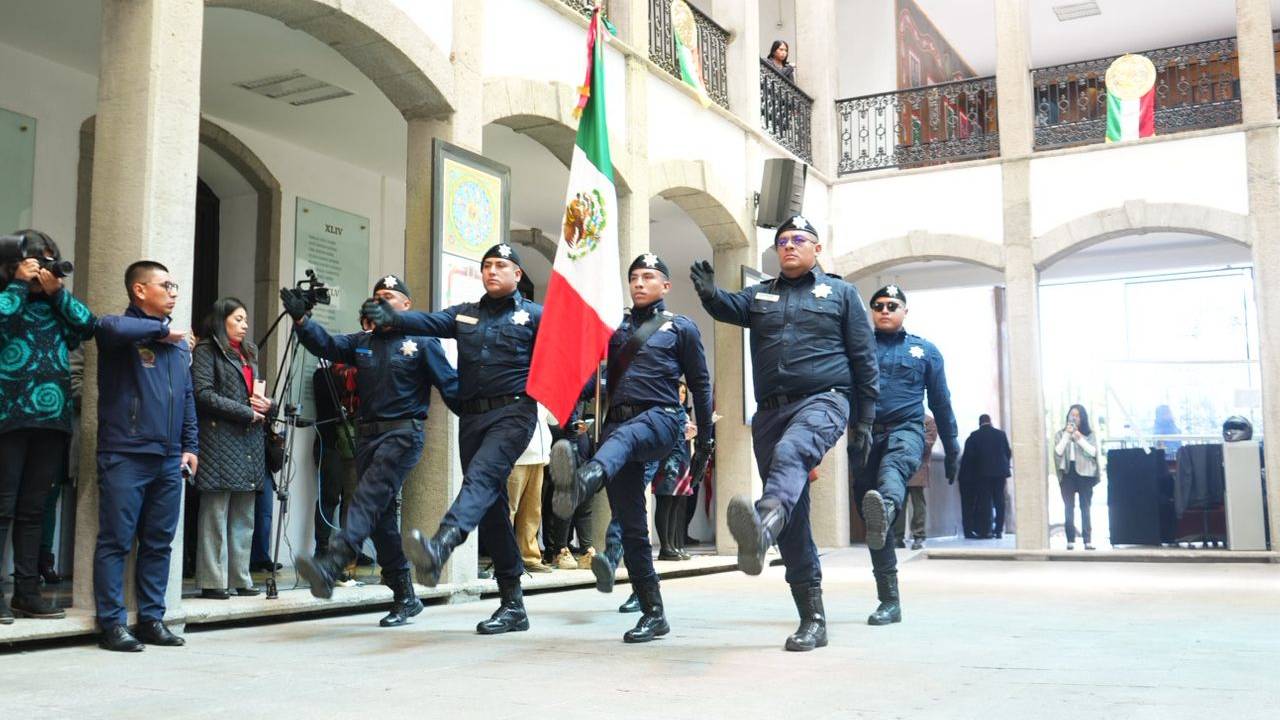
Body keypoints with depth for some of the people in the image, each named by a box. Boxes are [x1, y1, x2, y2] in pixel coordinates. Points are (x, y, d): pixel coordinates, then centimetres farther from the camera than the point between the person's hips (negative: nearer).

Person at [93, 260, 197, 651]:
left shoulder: (179, 343, 19)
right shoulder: (122, 330, 0)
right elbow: (112, 328, -27)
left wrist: (190, 446, 13)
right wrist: (161, 329, -11)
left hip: (169, 459, 6)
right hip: (125, 455, -6)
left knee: (159, 542, 8)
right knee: (116, 541, -3)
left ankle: (151, 619, 15)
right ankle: (112, 623, 2)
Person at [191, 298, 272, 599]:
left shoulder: (249, 353, 23)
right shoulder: (207, 350, 1)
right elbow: (204, 394, -10)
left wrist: (265, 404, 3)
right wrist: (247, 412, -10)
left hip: (249, 441, 7)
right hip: (221, 440, -7)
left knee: (244, 516, 7)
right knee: (216, 513, -6)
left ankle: (240, 579, 10)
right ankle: (212, 582, -4)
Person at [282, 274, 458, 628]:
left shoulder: (422, 342, 2)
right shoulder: (362, 342, 18)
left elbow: (449, 385, -2)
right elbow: (326, 345, 5)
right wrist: (301, 319, -11)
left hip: (403, 432, -6)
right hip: (367, 434, 6)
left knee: (369, 499, -23)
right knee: (381, 515, 7)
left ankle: (330, 566, -38)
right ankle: (405, 597, 15)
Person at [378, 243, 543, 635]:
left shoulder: (535, 316, 7)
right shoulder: (464, 314, 18)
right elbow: (429, 322, -1)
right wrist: (393, 318, -20)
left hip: (513, 414, -5)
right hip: (472, 417, 5)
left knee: (481, 478, -29)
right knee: (490, 503, 6)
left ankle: (438, 548, -55)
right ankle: (513, 604, 12)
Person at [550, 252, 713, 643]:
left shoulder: (681, 327, 12)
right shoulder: (616, 329, 22)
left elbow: (700, 384, 12)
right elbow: (596, 377, 16)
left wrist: (705, 439, 9)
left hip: (660, 418, -5)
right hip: (618, 420, 5)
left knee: (623, 438, -41)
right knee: (630, 524, -1)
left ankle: (581, 482, -74)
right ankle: (653, 614, 5)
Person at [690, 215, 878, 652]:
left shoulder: (840, 293, 13)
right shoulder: (761, 296, 21)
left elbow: (864, 359, 10)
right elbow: (729, 307, 0)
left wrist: (864, 420, 4)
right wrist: (710, 294, -23)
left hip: (822, 400, -4)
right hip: (770, 410, 5)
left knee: (790, 454, -38)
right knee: (793, 524, 3)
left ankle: (762, 526, -68)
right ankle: (812, 620, 8)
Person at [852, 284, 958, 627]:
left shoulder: (925, 350, 17)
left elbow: (941, 402, 18)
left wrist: (951, 450, 18)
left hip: (905, 430, -2)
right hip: (865, 435, 2)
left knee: (893, 467, -39)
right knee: (870, 520, 1)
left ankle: (884, 509, -73)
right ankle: (889, 601, 8)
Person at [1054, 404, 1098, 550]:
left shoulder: (1089, 434, 6)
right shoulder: (1061, 433, 7)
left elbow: (1093, 452, -5)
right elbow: (1058, 452, -6)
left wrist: (1080, 438, -15)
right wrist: (1067, 435, -12)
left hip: (1084, 473, 0)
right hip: (1067, 473, 0)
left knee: (1085, 507, 1)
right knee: (1069, 508, 0)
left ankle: (1088, 540, 2)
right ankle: (1070, 541, 1)